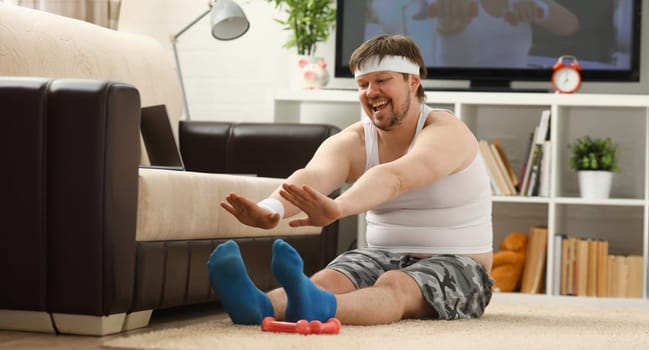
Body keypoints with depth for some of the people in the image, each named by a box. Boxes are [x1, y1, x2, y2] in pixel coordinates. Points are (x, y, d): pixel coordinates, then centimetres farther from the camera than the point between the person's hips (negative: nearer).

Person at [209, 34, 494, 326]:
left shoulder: (446, 132, -15)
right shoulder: (353, 141, -1)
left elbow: (394, 178, -37)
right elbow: (313, 176, -25)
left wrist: (337, 209, -57)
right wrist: (271, 209, -49)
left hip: (456, 264, -4)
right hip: (386, 256, 5)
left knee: (394, 286, -36)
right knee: (329, 279, -27)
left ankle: (317, 307, -69)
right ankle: (259, 306, -60)